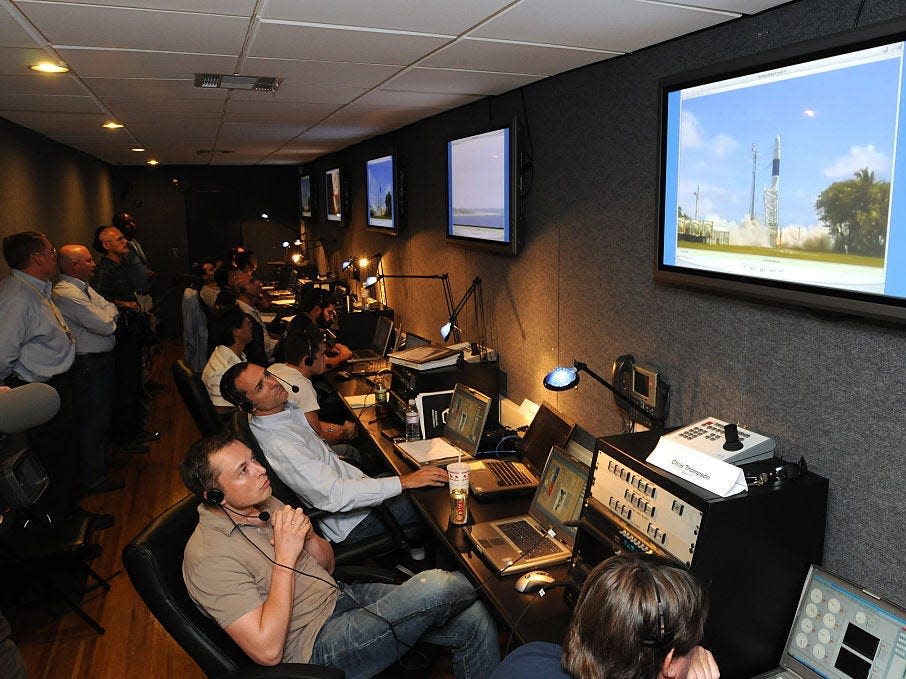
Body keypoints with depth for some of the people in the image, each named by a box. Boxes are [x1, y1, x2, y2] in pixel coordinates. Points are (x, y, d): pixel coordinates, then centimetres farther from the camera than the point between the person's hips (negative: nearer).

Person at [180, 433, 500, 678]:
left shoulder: (264, 505, 4)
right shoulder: (209, 557, -20)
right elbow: (267, 651, -24)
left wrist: (308, 536, -11)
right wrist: (284, 557, -25)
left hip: (339, 595, 8)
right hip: (315, 645, -8)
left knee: (473, 621, -5)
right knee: (436, 587, -24)